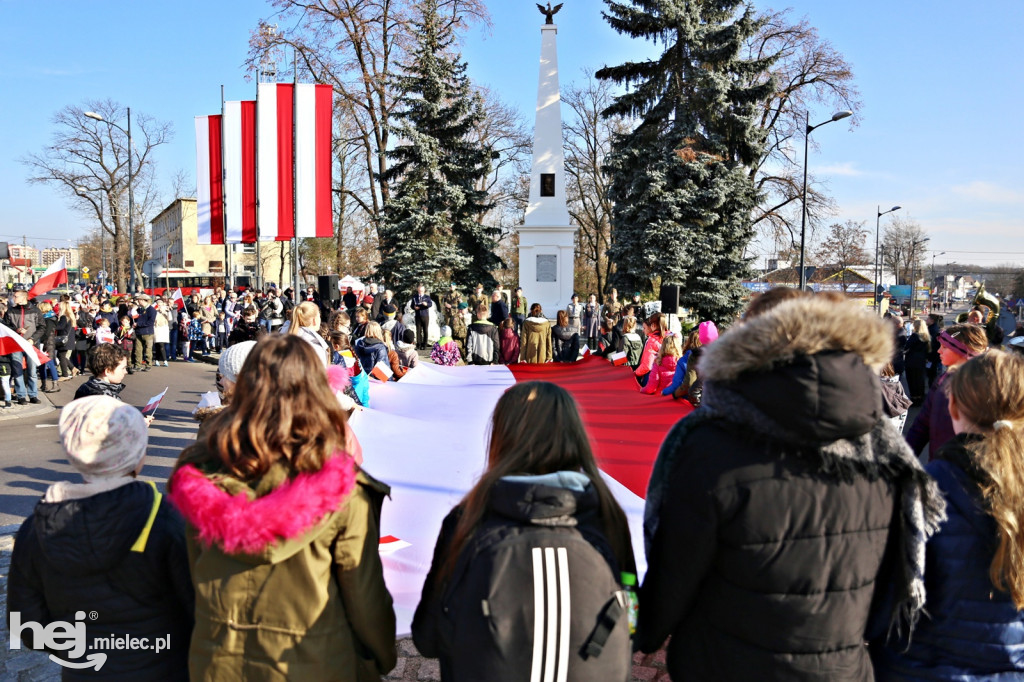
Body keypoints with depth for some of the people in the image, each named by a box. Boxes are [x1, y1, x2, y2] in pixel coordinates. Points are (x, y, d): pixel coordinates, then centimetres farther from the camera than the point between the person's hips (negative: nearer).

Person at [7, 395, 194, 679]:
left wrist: (83, 649, 13)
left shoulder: (35, 531, -10)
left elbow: (28, 626, -1)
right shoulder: (166, 522, -24)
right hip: (164, 670, -4)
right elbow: (205, 610, -20)